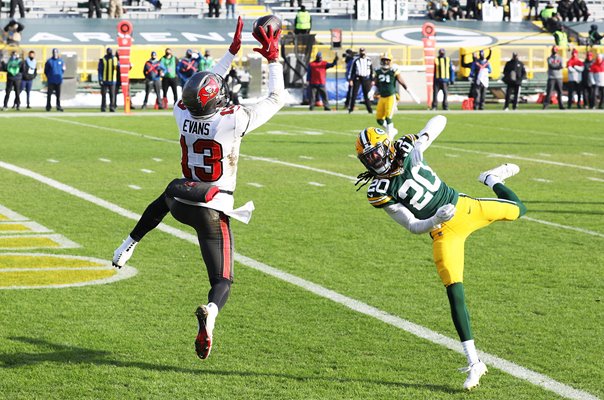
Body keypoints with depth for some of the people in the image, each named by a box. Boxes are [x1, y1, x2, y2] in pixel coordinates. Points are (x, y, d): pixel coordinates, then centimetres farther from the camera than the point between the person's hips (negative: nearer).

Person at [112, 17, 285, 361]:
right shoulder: (234, 120, -20)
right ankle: (210, 313, -35)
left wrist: (233, 51, 17)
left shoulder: (183, 114, -8)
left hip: (183, 203, 4)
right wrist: (274, 59, 3)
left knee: (167, 198, 42)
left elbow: (203, 97, 15)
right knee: (222, 281, 1)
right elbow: (277, 100, -6)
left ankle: (129, 246, 34)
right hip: (213, 212, -4)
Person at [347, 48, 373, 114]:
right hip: (357, 78, -2)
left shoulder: (368, 60, 5)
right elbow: (352, 70, 0)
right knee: (354, 94, -3)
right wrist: (350, 80, -5)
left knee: (367, 94, 3)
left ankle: (369, 109, 10)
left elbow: (372, 71, 11)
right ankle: (351, 108, 5)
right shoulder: (356, 60, -2)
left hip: (366, 79, 2)